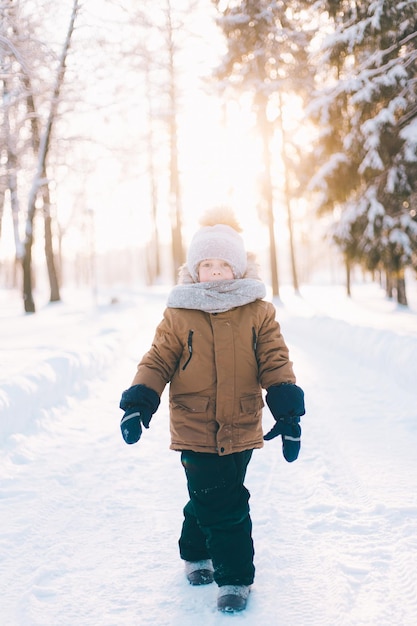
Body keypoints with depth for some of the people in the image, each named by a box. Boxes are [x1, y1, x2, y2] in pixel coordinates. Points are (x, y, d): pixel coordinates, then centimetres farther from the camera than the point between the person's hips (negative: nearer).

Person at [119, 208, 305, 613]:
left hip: (241, 428, 1)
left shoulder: (258, 312, 1)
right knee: (221, 503, -1)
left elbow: (275, 362, -1)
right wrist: (137, 404, -11)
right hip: (195, 429, -1)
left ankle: (197, 553, 33)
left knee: (211, 498, 11)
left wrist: (289, 413, -10)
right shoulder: (178, 314, -2)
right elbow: (157, 362, 0)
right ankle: (235, 576, 19)